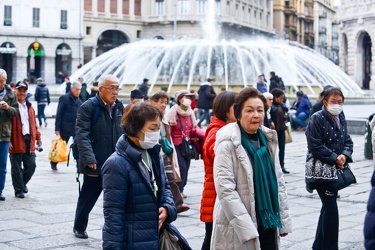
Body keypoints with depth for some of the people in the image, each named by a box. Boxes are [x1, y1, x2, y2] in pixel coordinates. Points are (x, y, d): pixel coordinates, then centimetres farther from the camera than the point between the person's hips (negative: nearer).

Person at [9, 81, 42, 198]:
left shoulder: (29, 107, 15)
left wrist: (38, 136, 12)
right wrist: (8, 140, -16)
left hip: (29, 141, 6)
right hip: (16, 142, -5)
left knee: (31, 165, 7)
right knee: (16, 168, 2)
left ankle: (23, 183, 32)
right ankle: (19, 190, 13)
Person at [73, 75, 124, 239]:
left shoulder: (119, 107, 9)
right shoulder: (88, 107, -10)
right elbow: (82, 134, -17)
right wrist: (89, 158, -26)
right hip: (95, 164, -4)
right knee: (88, 198, 12)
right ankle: (79, 227, 33)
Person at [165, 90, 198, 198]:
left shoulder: (190, 112, 9)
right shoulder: (173, 112, -12)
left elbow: (193, 127, 24)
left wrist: (194, 137, 7)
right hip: (176, 145, -7)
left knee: (186, 166, 6)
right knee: (182, 166, -13)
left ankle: (180, 189, 20)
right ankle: (177, 190, 1)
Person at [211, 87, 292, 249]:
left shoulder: (267, 140, 7)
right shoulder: (228, 143, -12)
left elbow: (278, 181, 13)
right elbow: (225, 189, -17)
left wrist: (284, 219, 10)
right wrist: (246, 227, -20)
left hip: (267, 222, 6)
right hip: (237, 227, -6)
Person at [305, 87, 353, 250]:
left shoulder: (341, 119, 10)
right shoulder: (317, 119, -12)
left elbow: (347, 141, 12)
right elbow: (315, 146, -17)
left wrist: (345, 155, -9)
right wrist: (334, 158, -16)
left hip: (335, 169, 8)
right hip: (320, 170, -8)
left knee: (328, 207, 15)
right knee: (331, 209, -10)